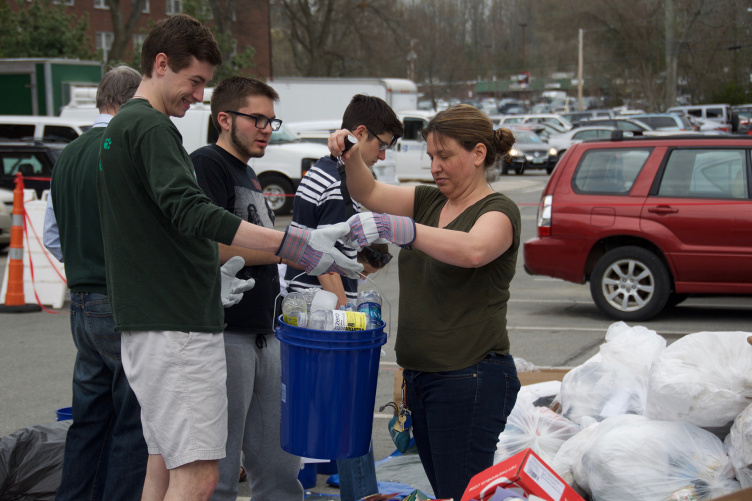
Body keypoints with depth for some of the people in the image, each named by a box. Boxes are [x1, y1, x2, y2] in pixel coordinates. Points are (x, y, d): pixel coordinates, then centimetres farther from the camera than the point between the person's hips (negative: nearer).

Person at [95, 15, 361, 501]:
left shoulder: (120, 127, 20)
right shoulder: (149, 127, -13)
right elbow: (190, 211, -27)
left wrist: (214, 278, 26)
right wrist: (294, 244, -33)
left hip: (148, 323, 11)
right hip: (176, 326, -11)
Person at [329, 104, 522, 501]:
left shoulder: (498, 211, -10)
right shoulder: (430, 201, 15)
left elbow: (473, 250, -31)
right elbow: (369, 193, 7)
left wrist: (397, 227, -41)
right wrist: (351, 156, -14)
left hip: (470, 379, -8)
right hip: (421, 376, 8)